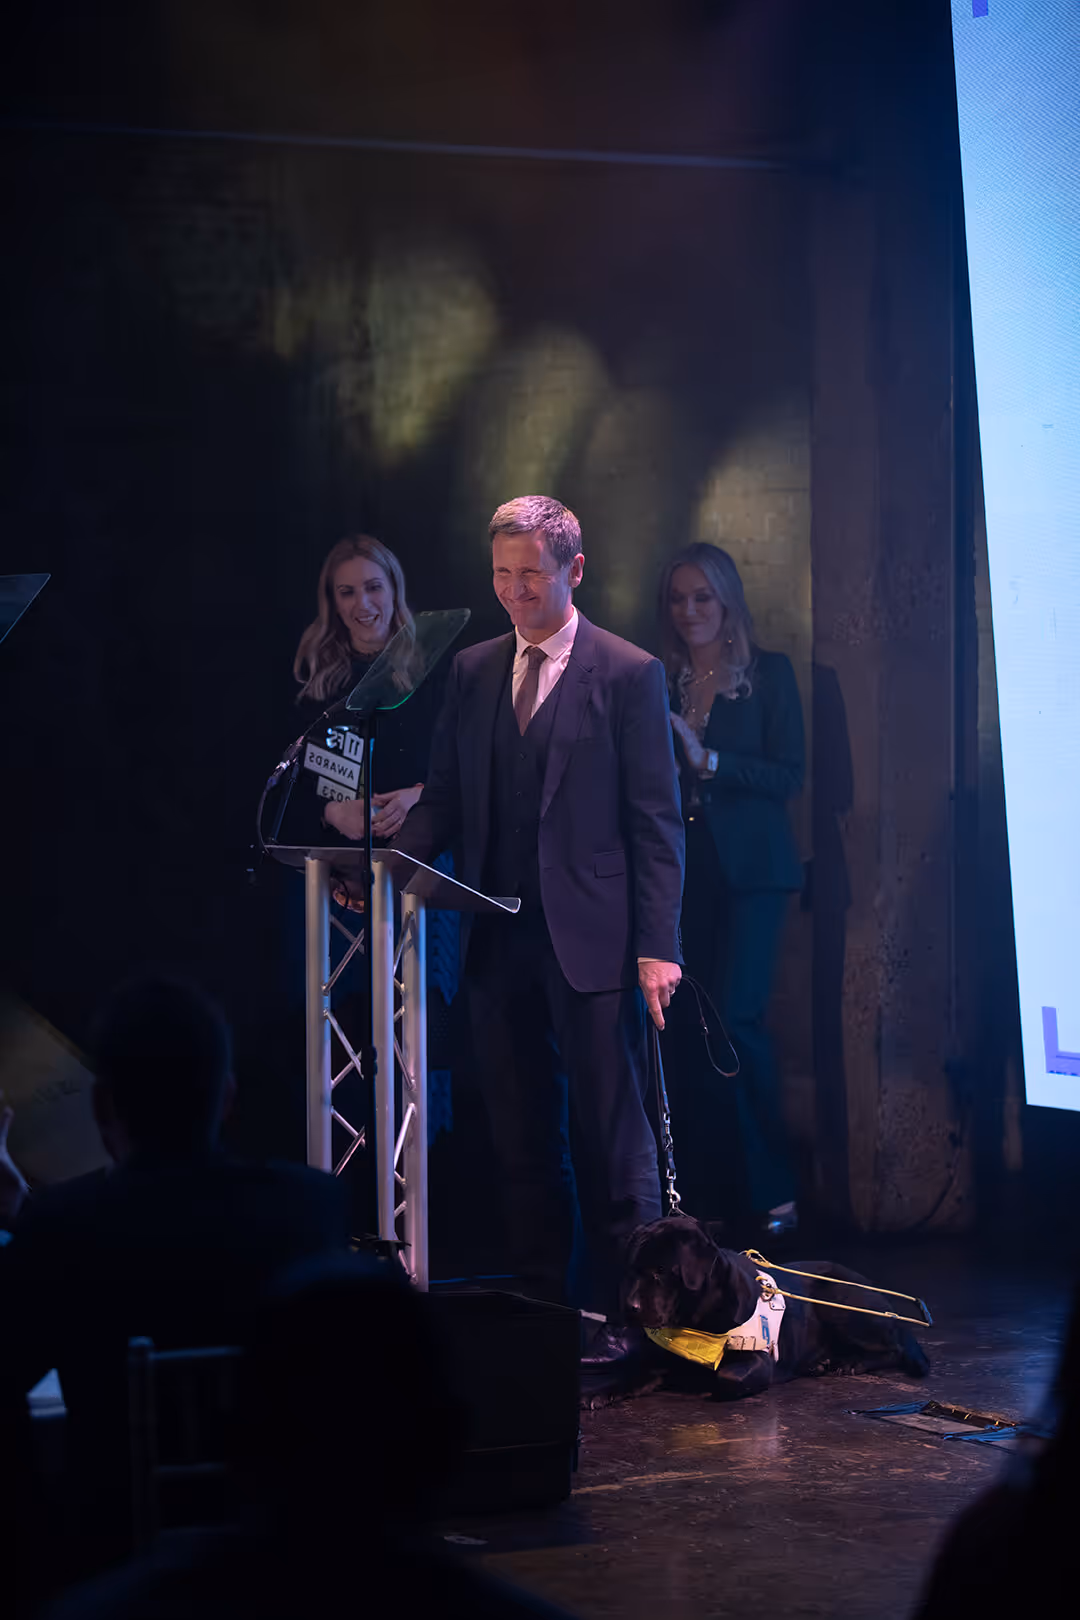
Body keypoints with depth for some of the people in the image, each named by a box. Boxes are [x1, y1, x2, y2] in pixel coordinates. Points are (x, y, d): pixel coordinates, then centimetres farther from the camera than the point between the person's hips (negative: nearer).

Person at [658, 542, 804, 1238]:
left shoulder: (770, 674, 2)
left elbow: (789, 775, -6)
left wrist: (708, 761, -15)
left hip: (749, 868, -4)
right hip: (680, 872, 4)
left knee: (735, 1019, -15)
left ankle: (774, 1188, -3)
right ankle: (703, 1198, 6)